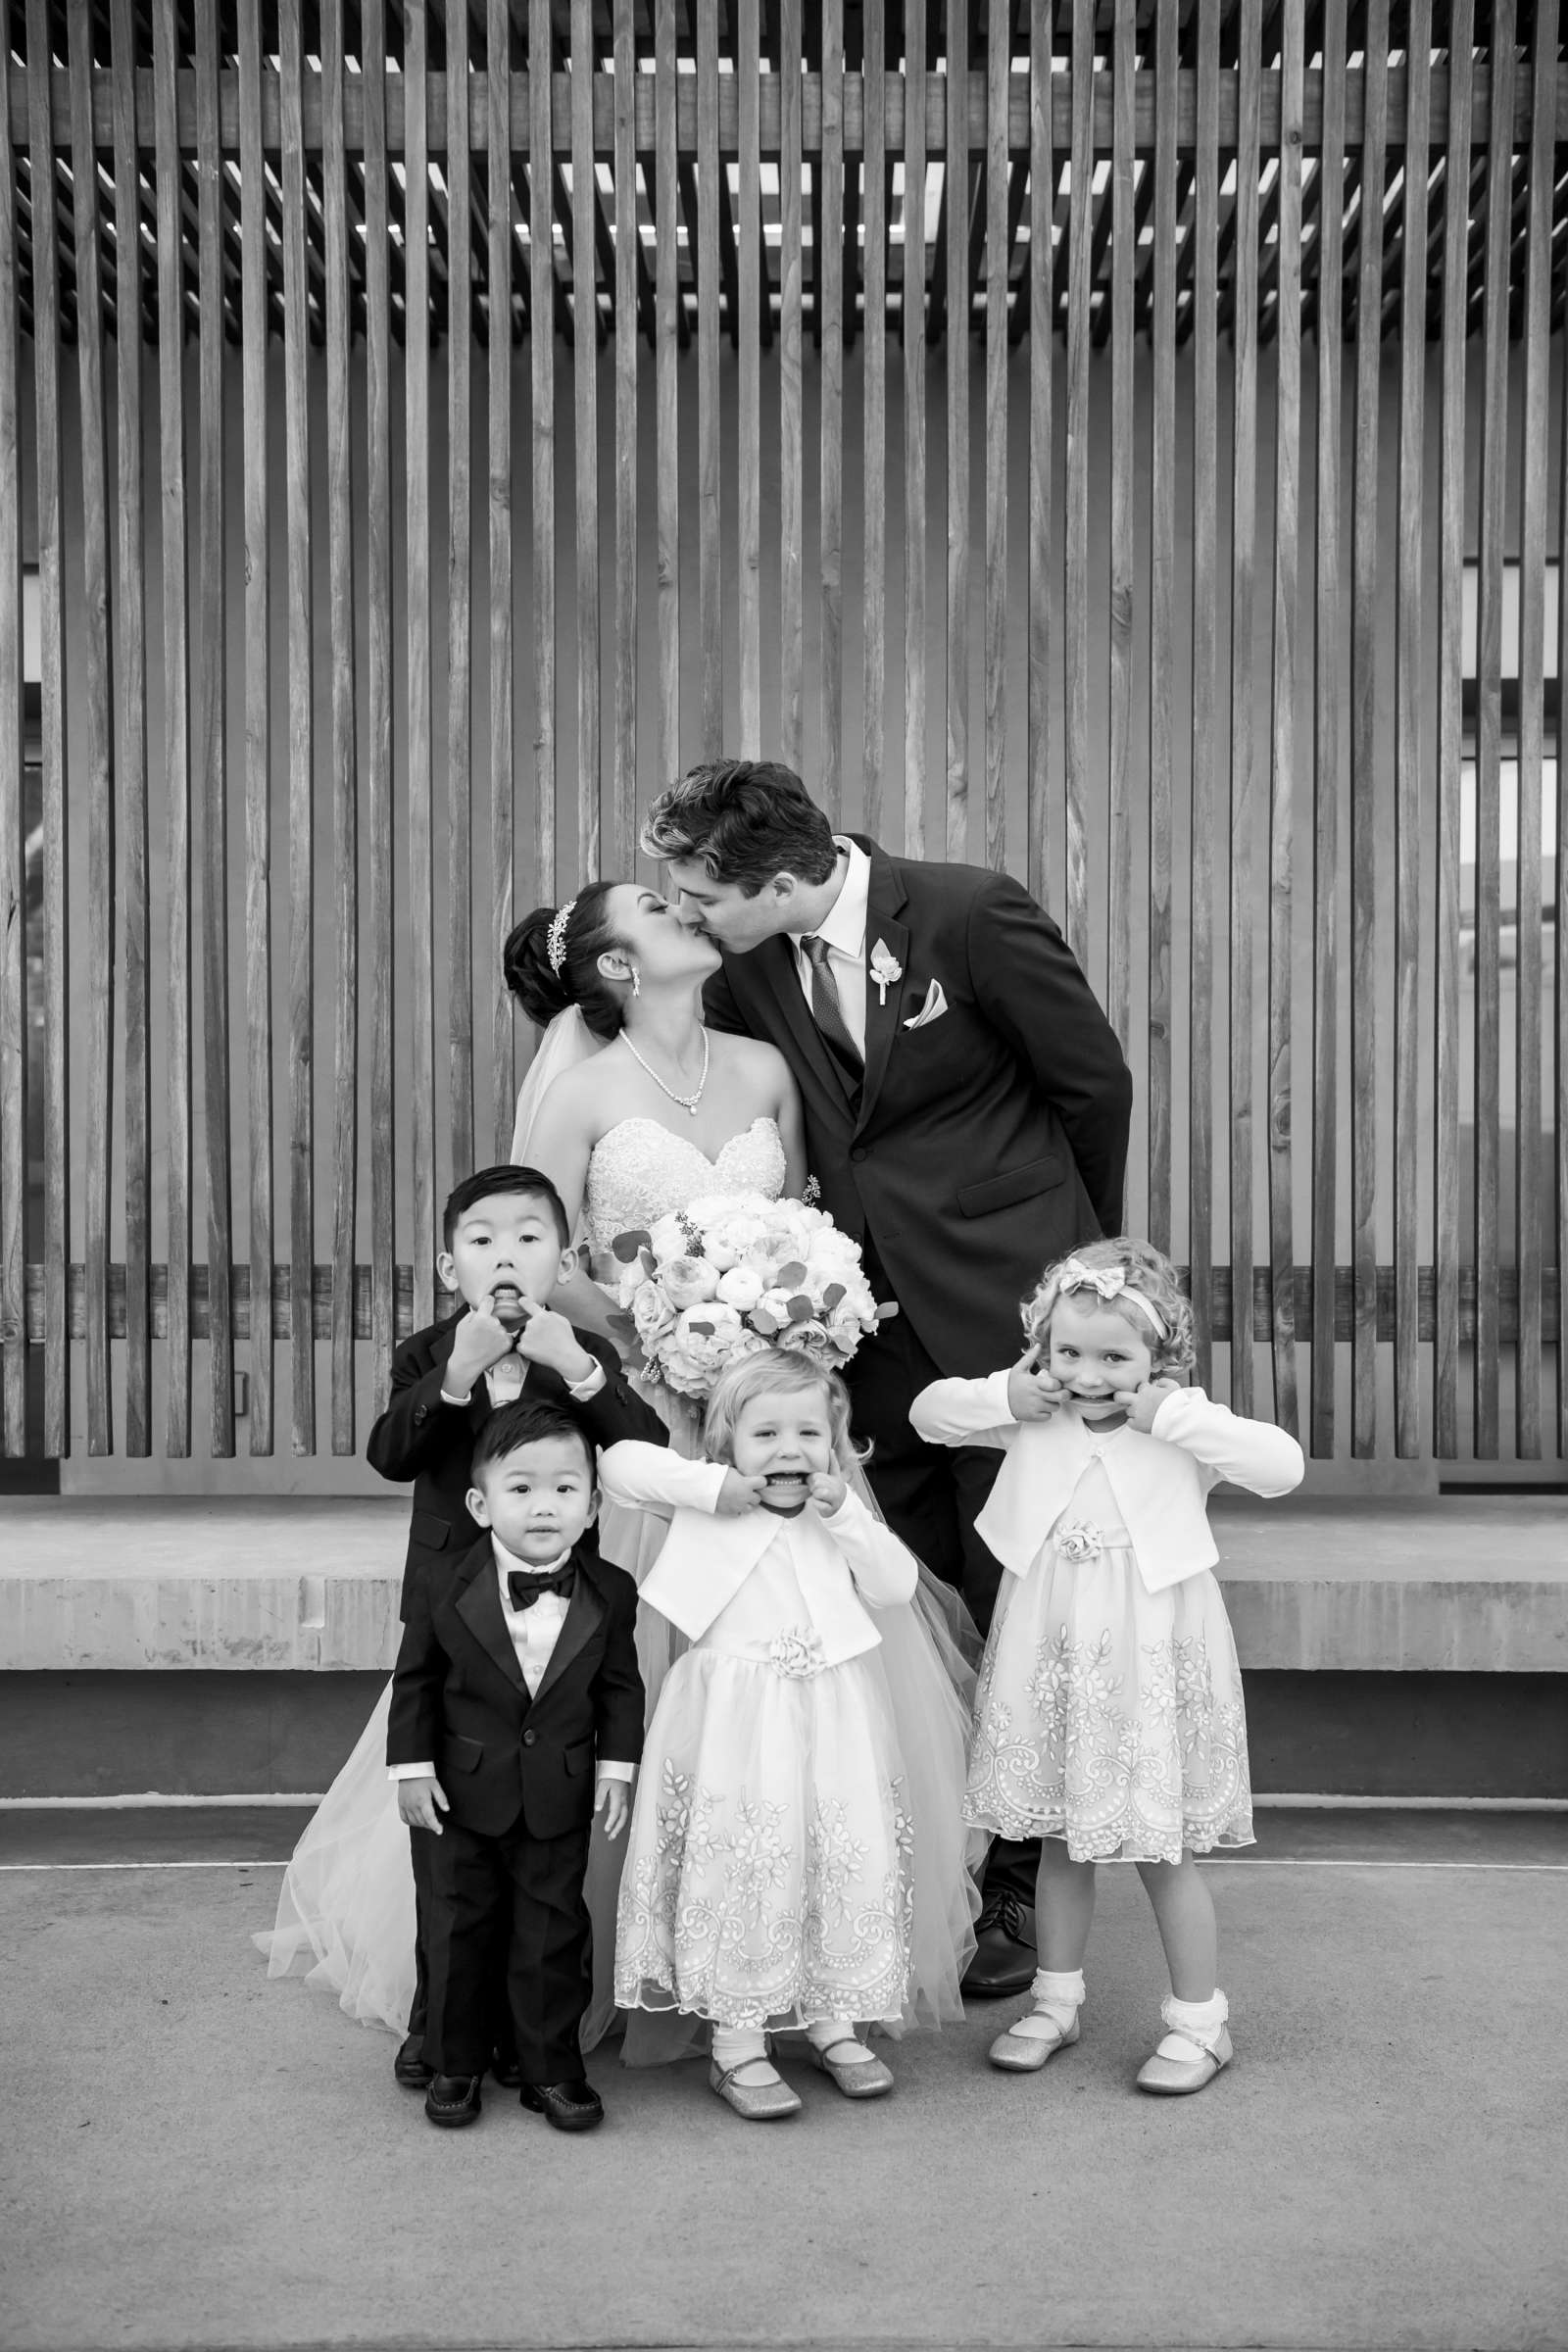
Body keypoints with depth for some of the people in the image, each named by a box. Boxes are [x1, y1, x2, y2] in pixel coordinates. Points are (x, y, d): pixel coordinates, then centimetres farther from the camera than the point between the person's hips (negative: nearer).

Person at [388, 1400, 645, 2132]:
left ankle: (552, 2069, 21)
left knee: (554, 1932, 7)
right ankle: (454, 2065, 26)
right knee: (458, 1928, 11)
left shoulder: (610, 1593, -8)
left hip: (560, 1797, 0)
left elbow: (620, 1687, 3)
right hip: (465, 1794, 0)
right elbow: (415, 1682, -2)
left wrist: (616, 1766, -2)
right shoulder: (442, 1590, -11)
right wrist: (411, 1768, -4)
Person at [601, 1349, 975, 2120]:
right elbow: (620, 1463, -8)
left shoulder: (843, 1512, 13)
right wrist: (713, 1486, -12)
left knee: (850, 1864, 5)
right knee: (740, 1866, -6)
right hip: (736, 1720, -4)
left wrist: (844, 1517, -6)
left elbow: (896, 1587, 3)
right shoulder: (710, 1508, 2)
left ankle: (833, 2022, 22)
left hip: (834, 1717, 4)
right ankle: (737, 2044, 5)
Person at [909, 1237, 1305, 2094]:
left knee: (1163, 1852, 5)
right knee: (1058, 1840, 17)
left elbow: (1282, 1466, -23)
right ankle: (1055, 2001, 34)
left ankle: (1199, 2023, 21)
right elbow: (929, 1412, 5)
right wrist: (1003, 1395, -12)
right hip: (1049, 1654, 4)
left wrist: (1175, 1415, -26)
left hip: (1150, 1659, -3)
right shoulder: (1036, 1421, -2)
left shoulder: (1181, 1427, -11)